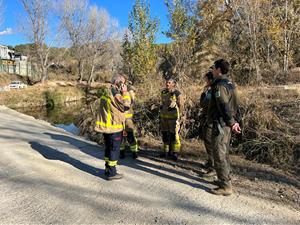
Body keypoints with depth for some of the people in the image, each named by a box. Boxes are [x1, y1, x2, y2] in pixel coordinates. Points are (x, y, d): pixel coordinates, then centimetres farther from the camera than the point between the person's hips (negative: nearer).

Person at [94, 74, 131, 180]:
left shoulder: (106, 92, 12)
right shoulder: (115, 93, -18)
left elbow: (97, 104, 20)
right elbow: (126, 106, -18)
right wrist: (125, 93, -13)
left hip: (105, 125, 9)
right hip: (114, 127, -9)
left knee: (108, 147, 19)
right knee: (114, 149, 0)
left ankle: (108, 169, 31)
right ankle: (112, 173, 7)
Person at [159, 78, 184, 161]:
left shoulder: (177, 93, -9)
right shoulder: (163, 92, 9)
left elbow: (181, 105, -5)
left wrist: (177, 116, -4)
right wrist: (162, 113, 16)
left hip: (173, 117, -6)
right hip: (164, 117, 6)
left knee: (174, 135, -5)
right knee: (165, 134, 10)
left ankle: (175, 153, 5)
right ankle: (166, 151, 21)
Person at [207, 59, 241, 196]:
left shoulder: (219, 86, -17)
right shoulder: (230, 84, 14)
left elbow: (224, 107, -20)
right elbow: (234, 105, 14)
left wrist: (232, 122, -12)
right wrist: (233, 122, 10)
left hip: (220, 125, -10)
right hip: (227, 125, 10)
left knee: (219, 155, -3)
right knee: (224, 154, 19)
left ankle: (225, 187, 4)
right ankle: (226, 179, 31)